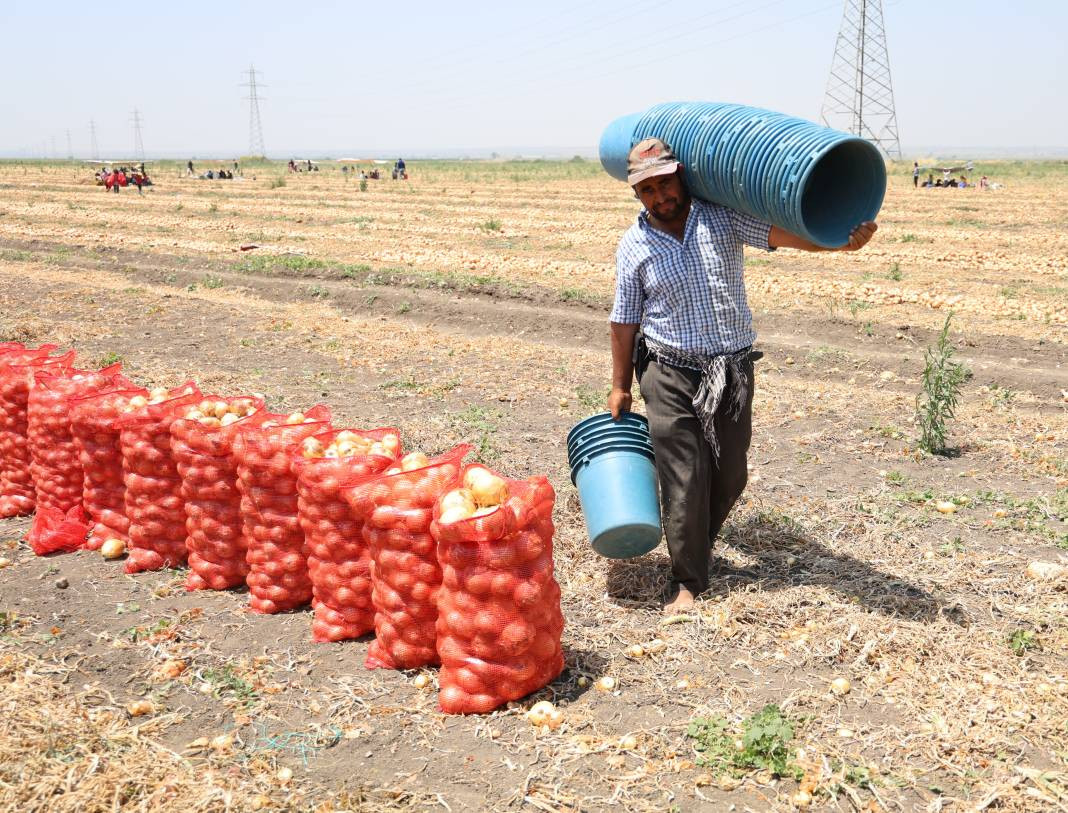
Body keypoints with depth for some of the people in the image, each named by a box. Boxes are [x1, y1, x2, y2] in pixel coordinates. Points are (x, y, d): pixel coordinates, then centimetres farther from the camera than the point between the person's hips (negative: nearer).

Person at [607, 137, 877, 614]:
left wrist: (840, 240, -34)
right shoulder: (633, 246, 1)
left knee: (729, 477, 9)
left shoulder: (722, 217, -1)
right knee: (685, 480, -3)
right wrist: (620, 388, 9)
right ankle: (687, 580, 10)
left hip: (732, 372, 1)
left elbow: (782, 232, -16)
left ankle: (696, 546, 35)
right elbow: (624, 321, 6)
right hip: (670, 374, -1)